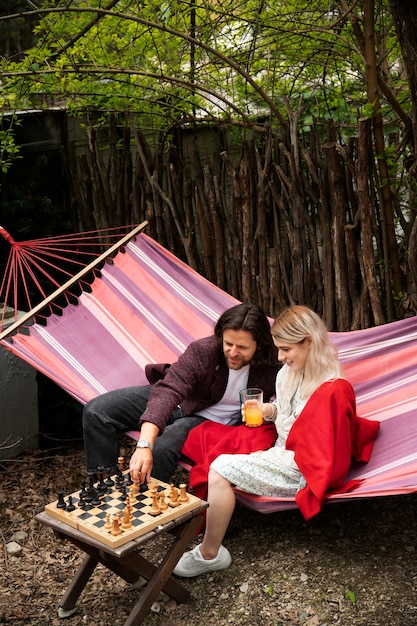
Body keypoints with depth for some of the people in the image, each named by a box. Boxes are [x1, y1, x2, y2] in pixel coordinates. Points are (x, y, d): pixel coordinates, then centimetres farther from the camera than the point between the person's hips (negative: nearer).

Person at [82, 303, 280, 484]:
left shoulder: (270, 369, -18)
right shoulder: (202, 351, -26)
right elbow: (168, 390, -38)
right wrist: (144, 444, -50)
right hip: (177, 401, 2)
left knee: (161, 449, -35)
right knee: (96, 411, -11)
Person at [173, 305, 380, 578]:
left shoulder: (333, 390, -21)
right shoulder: (294, 372, 3)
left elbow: (327, 455, -19)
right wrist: (269, 410, -1)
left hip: (299, 471, -9)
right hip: (281, 453, 9)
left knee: (221, 469, -22)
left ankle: (209, 554, -8)